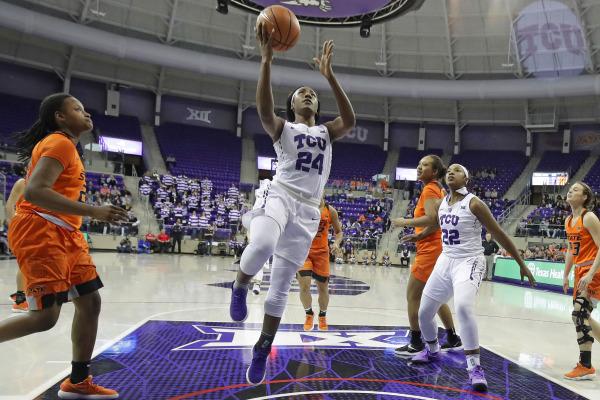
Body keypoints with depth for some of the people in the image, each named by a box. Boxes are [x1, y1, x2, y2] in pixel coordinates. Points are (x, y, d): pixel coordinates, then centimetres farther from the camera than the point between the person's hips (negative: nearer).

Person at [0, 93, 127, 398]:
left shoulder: (64, 145, 20)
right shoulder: (60, 142, -10)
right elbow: (34, 191, -24)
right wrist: (93, 212, -29)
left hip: (62, 234, 10)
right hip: (40, 231, -10)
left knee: (90, 302, 8)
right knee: (45, 316, -11)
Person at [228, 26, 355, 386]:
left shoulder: (327, 132, 17)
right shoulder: (282, 128, 10)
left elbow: (350, 120, -5)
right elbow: (263, 108, -13)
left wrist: (329, 75, -10)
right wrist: (267, 60, -20)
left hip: (308, 211, 3)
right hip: (279, 198, -2)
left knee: (281, 286, 5)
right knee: (262, 246, -38)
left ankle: (262, 350, 23)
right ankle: (240, 288, -5)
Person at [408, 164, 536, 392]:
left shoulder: (473, 203, -12)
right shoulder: (441, 204, 6)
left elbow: (499, 234, -8)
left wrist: (521, 264, -4)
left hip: (469, 262, -6)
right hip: (446, 260, 6)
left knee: (463, 307, -32)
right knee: (424, 311, 10)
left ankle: (475, 367, -18)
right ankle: (432, 350, 38)